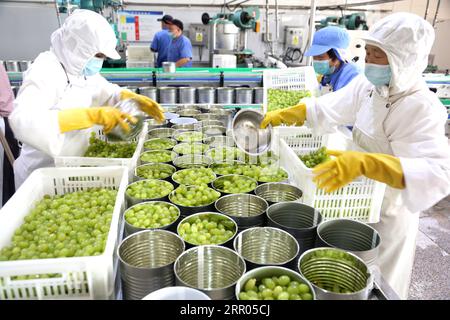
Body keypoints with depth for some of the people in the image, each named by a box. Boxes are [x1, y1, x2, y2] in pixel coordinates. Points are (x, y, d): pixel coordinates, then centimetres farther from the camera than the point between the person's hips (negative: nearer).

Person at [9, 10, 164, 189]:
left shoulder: (79, 67, 1)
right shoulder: (45, 71, -23)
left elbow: (109, 92, 14)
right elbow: (23, 121, -39)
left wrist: (136, 100, -7)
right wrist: (93, 115, -46)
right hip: (44, 173, -7)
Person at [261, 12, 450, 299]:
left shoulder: (421, 108, -29)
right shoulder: (368, 85, -8)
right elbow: (326, 108, 3)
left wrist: (364, 163, -55)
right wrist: (283, 115, -6)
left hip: (385, 212, -6)